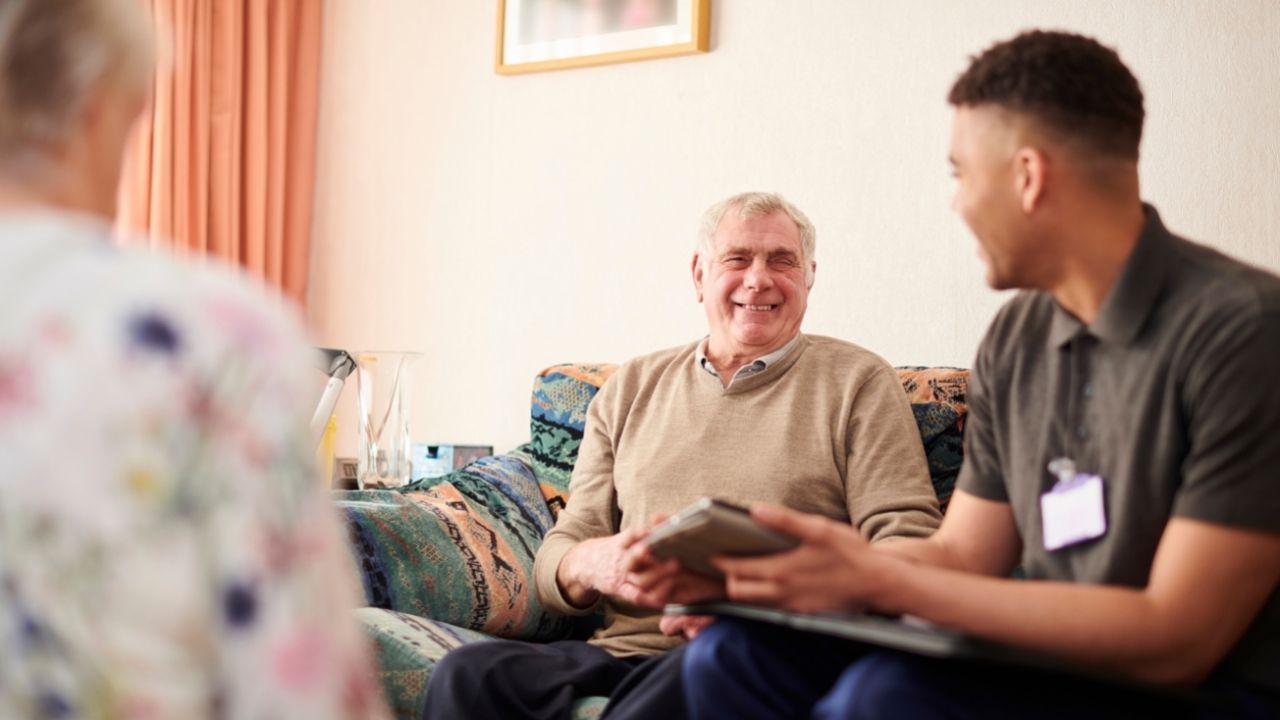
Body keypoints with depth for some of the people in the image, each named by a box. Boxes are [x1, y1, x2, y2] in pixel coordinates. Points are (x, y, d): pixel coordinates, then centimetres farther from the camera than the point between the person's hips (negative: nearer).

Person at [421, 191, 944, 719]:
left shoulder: (857, 383, 8)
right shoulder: (631, 389, 19)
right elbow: (558, 556, 16)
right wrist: (591, 565, -10)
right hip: (623, 650, 3)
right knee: (468, 674, -27)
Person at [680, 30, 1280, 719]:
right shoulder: (1015, 339, 6)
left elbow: (1176, 640, -21)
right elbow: (961, 556, 9)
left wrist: (878, 580, -23)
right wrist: (747, 569, -6)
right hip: (1055, 664, 6)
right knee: (732, 652, -10)